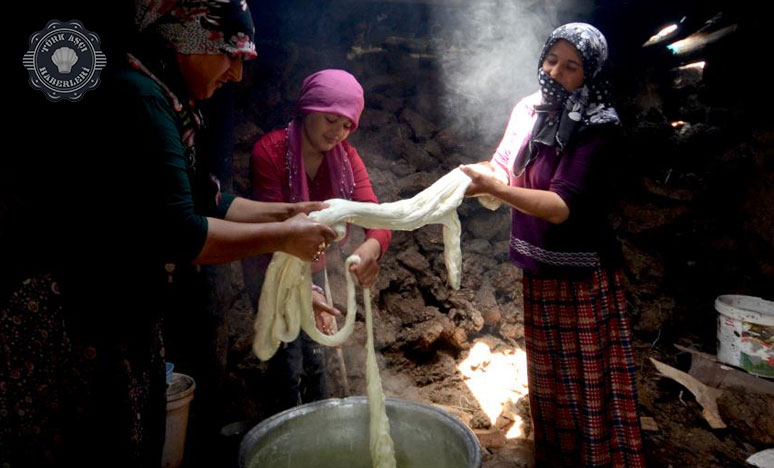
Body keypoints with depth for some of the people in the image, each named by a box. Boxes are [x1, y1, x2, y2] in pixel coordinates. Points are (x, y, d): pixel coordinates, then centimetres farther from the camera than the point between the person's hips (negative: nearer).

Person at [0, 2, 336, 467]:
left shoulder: (157, 99, 10)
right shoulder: (135, 95, -21)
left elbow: (205, 201, 14)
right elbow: (175, 234, -26)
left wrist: (286, 212, 7)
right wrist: (282, 237, -16)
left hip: (121, 325, 10)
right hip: (68, 333, -9)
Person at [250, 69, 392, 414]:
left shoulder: (345, 156, -8)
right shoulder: (270, 152, -24)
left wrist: (372, 247, -44)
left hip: (312, 265, 5)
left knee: (314, 358, 15)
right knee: (289, 362, -2)